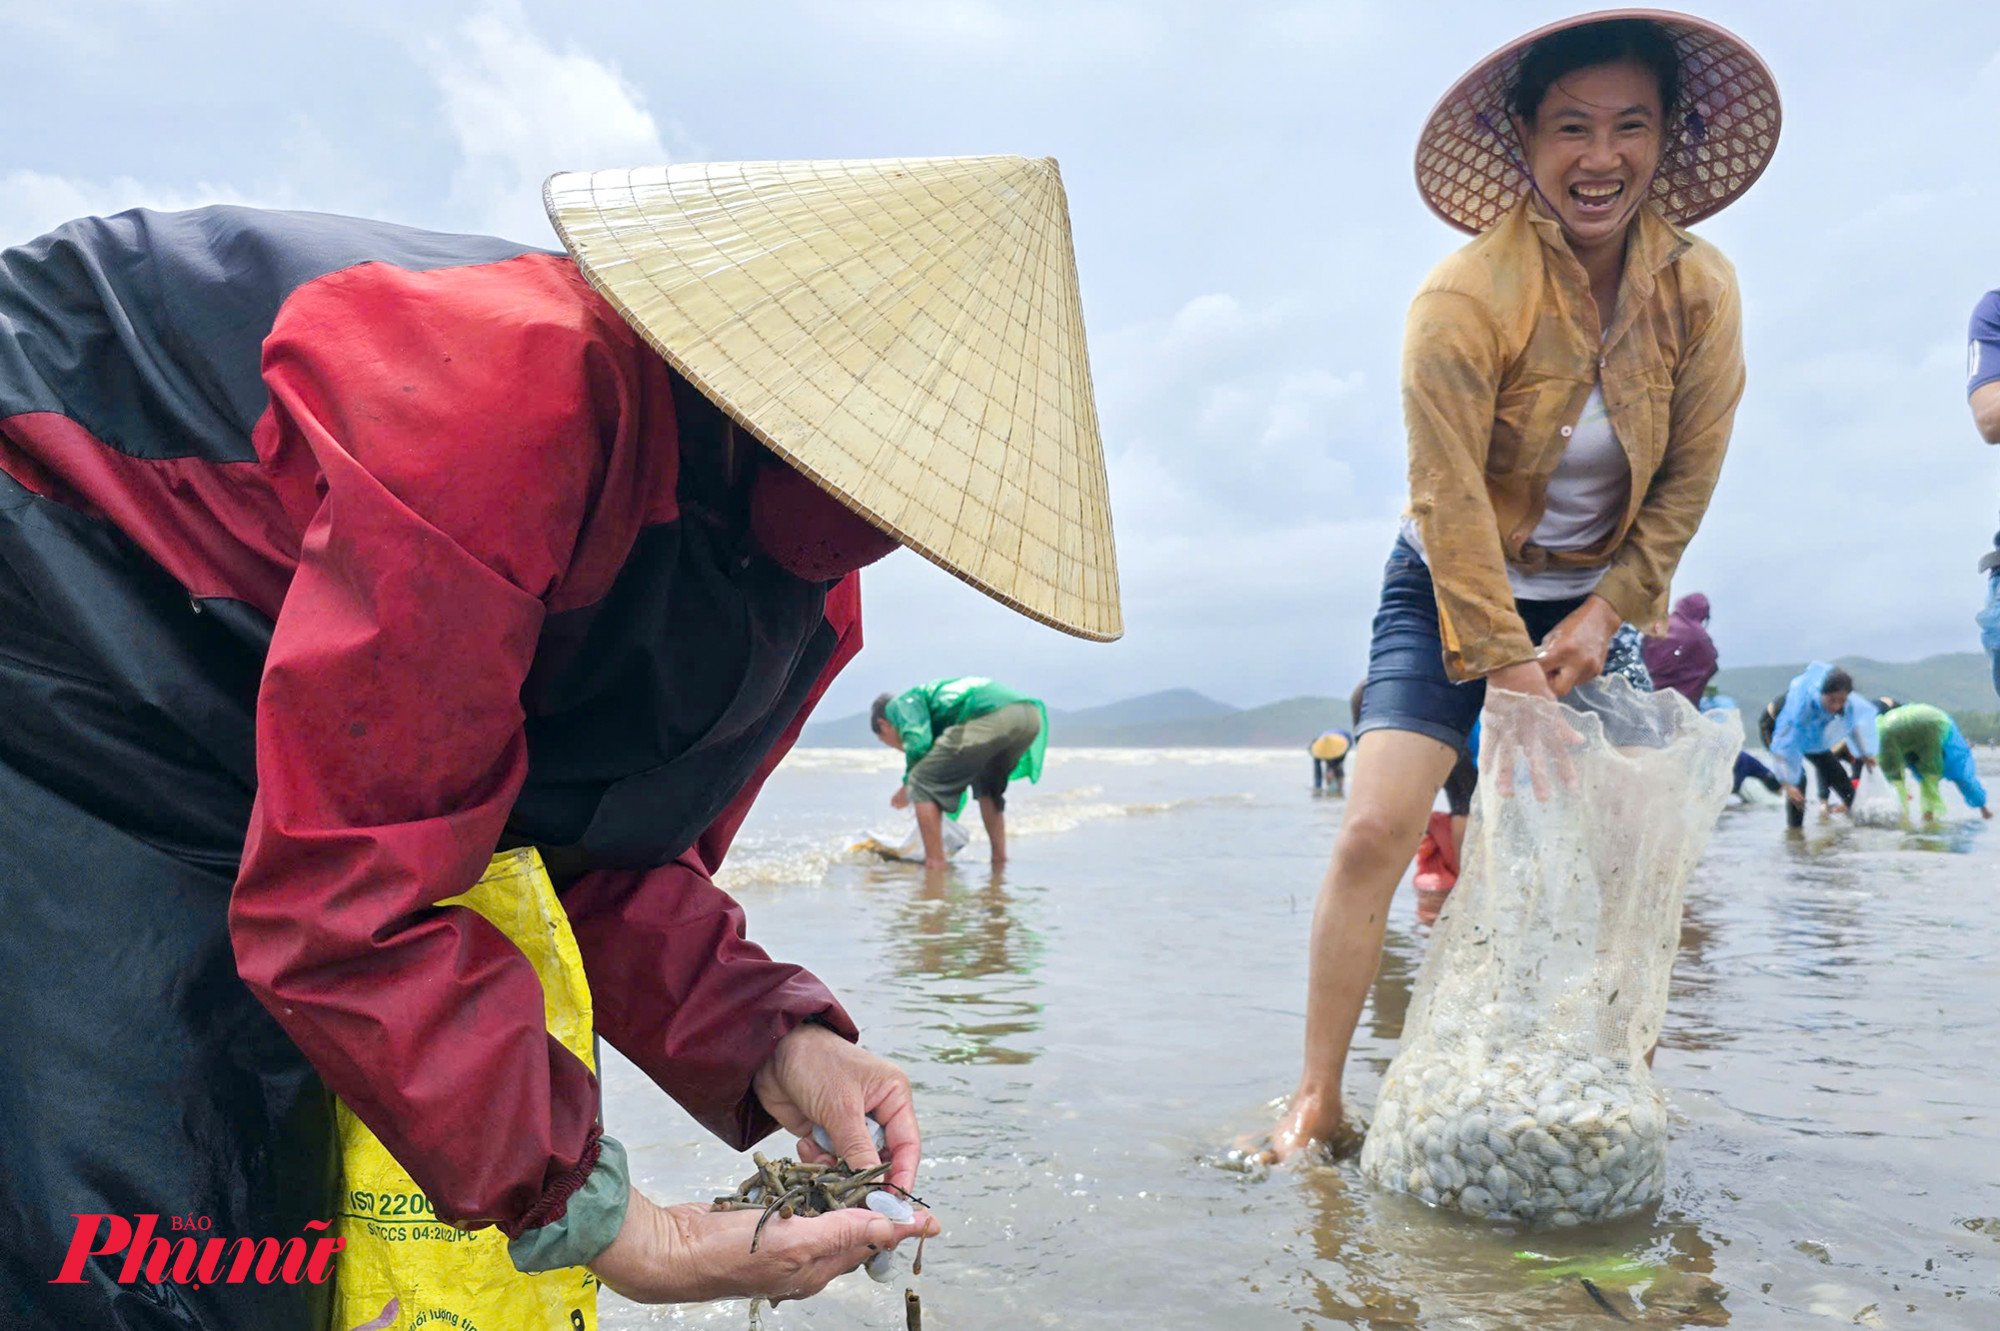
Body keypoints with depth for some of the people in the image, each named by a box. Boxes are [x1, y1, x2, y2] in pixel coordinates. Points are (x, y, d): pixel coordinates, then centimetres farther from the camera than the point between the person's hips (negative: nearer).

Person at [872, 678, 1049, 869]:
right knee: (988, 786, 35)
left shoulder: (900, 703, 19)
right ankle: (999, 860, 32)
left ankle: (935, 865, -1)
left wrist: (907, 787, 13)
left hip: (990, 716, -9)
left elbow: (918, 743, -2)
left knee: (922, 783, 4)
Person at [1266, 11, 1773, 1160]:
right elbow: (1452, 506, -23)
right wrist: (1510, 676, -24)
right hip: (1449, 591, -4)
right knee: (1375, 830, -16)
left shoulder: (1701, 291, -9)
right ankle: (1317, 1100, -6)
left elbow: (1690, 475, 0)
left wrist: (1608, 611, -10)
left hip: (1598, 597, 4)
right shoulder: (1464, 299, -23)